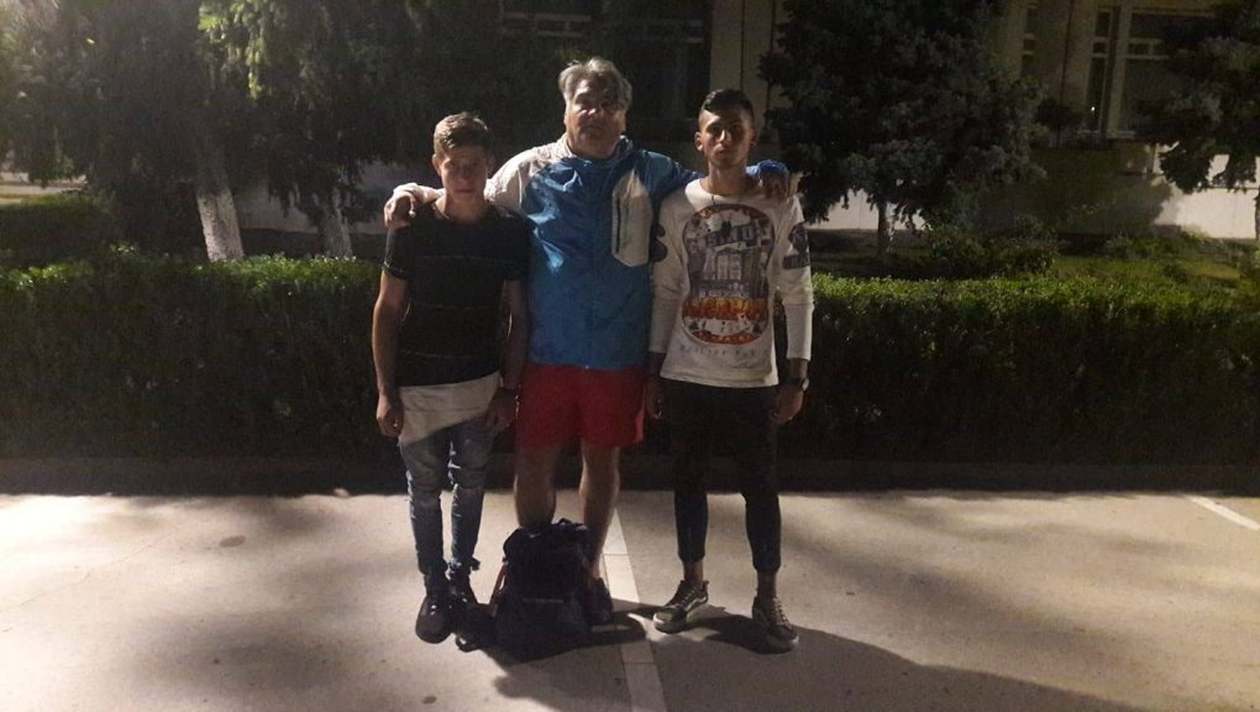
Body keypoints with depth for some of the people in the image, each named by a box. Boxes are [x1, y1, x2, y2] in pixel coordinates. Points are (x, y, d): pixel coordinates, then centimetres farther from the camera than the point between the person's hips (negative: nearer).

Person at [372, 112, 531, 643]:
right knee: (425, 492, 9)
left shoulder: (509, 230, -4)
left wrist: (509, 389, -2)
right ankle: (435, 591, 25)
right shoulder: (413, 227, -8)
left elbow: (520, 315, 1)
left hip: (481, 385, 1)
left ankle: (461, 577, 34)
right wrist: (386, 392, -7)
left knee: (470, 488, 14)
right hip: (419, 387, -1)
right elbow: (387, 311, -4)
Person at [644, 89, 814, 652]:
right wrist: (653, 370, 3)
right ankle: (693, 584, 29)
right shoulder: (677, 206, 0)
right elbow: (665, 293, 4)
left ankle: (767, 597, 21)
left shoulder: (781, 207, -3)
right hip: (686, 375, 2)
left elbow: (798, 297, -2)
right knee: (688, 480, 12)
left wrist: (797, 376, -6)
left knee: (761, 486, 6)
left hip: (753, 378, -1)